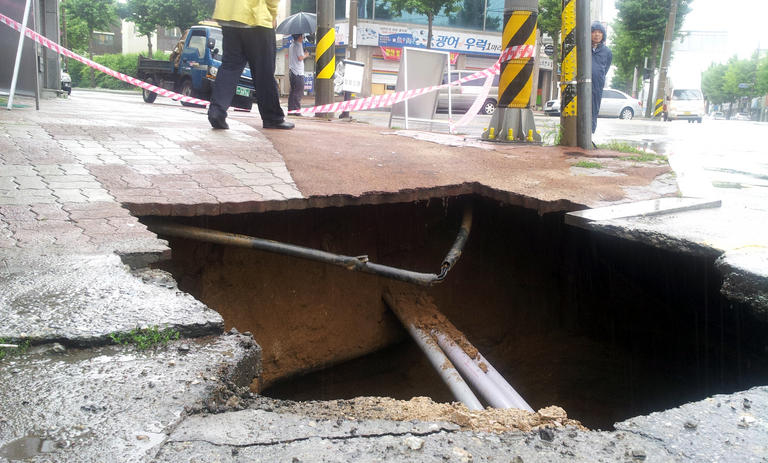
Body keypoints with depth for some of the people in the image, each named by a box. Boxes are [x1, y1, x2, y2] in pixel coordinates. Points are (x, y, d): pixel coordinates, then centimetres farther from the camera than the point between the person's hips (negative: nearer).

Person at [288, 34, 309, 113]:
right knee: (299, 92, -7)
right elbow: (300, 58, -17)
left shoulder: (291, 45, 16)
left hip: (291, 72, 9)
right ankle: (296, 110, -10)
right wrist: (305, 55, 2)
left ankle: (290, 109, 11)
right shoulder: (299, 45, -10)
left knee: (292, 91, 11)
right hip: (298, 72, -9)